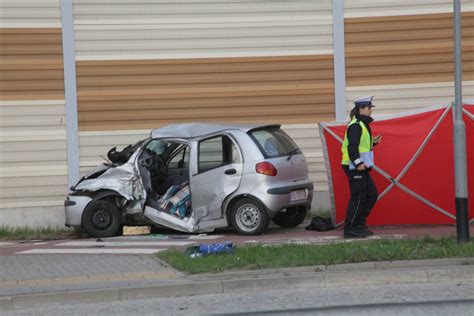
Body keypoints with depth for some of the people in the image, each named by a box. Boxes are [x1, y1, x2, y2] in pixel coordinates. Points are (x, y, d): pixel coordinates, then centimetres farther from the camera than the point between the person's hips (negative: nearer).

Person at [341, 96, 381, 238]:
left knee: (372, 194, 12)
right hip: (354, 167, -10)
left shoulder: (362, 125, 17)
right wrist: (358, 163, -28)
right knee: (358, 197, -8)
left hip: (360, 167, 10)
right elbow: (352, 146, -23)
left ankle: (359, 224, 18)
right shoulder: (356, 126, -15)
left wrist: (372, 142, 14)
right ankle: (350, 229, -4)